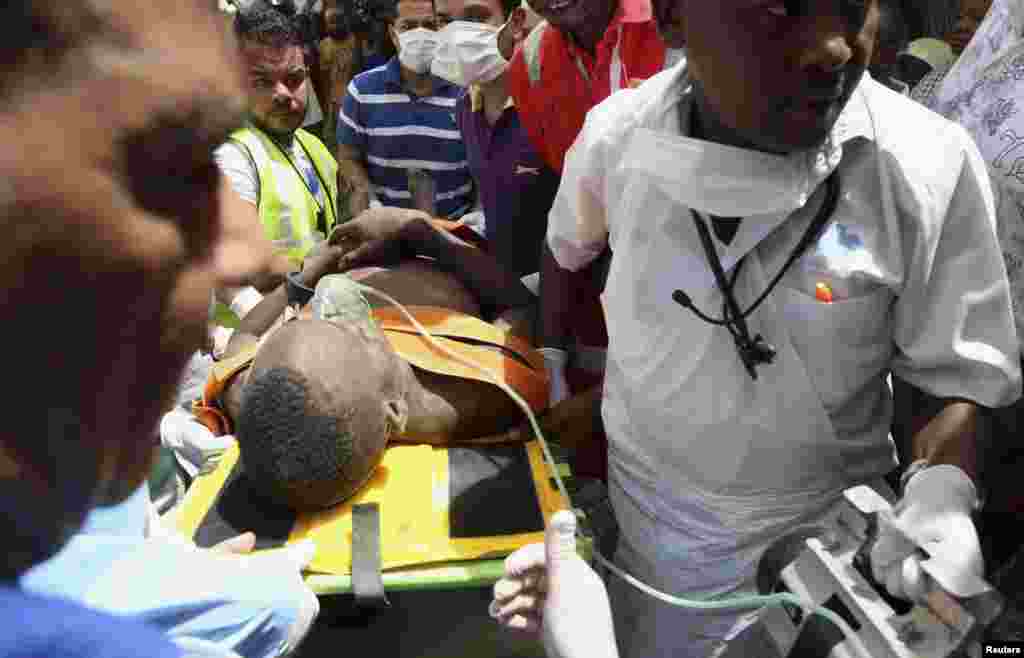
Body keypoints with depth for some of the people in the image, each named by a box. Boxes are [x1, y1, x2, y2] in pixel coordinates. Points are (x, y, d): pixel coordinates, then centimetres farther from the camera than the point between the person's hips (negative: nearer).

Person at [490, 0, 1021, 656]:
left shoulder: (930, 168, -22)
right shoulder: (615, 136, -16)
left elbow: (955, 373, -12)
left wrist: (942, 491, -29)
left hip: (819, 535, -1)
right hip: (643, 504, 2)